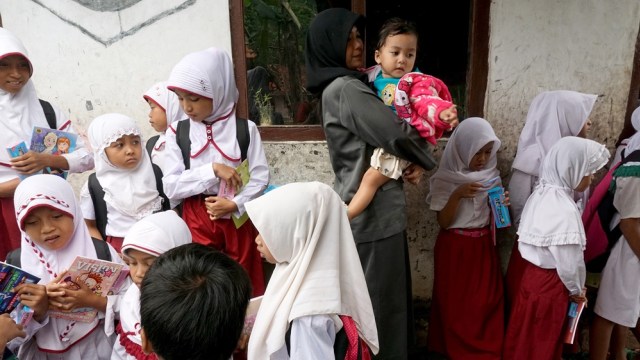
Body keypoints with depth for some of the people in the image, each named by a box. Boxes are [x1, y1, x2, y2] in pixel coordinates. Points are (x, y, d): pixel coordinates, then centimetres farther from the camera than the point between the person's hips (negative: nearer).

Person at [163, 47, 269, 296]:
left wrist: (235, 204, -20)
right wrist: (212, 170, -19)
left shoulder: (244, 128, -6)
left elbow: (260, 177, -6)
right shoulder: (177, 133, -3)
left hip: (238, 216, 0)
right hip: (197, 218, 1)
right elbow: (171, 187, -9)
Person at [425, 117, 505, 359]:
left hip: (484, 247, 4)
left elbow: (494, 219, 8)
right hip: (454, 249, -4)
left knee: (488, 303, 7)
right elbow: (443, 222, -14)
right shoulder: (446, 179, -12)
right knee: (456, 306, 4)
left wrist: (502, 206, -14)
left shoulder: (492, 176, 1)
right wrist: (457, 195, -29)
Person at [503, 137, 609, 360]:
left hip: (533, 273, 8)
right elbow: (569, 261, -22)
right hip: (551, 283, -8)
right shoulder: (565, 211, -25)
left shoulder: (541, 195, 1)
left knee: (527, 337, 23)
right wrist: (576, 290, -4)